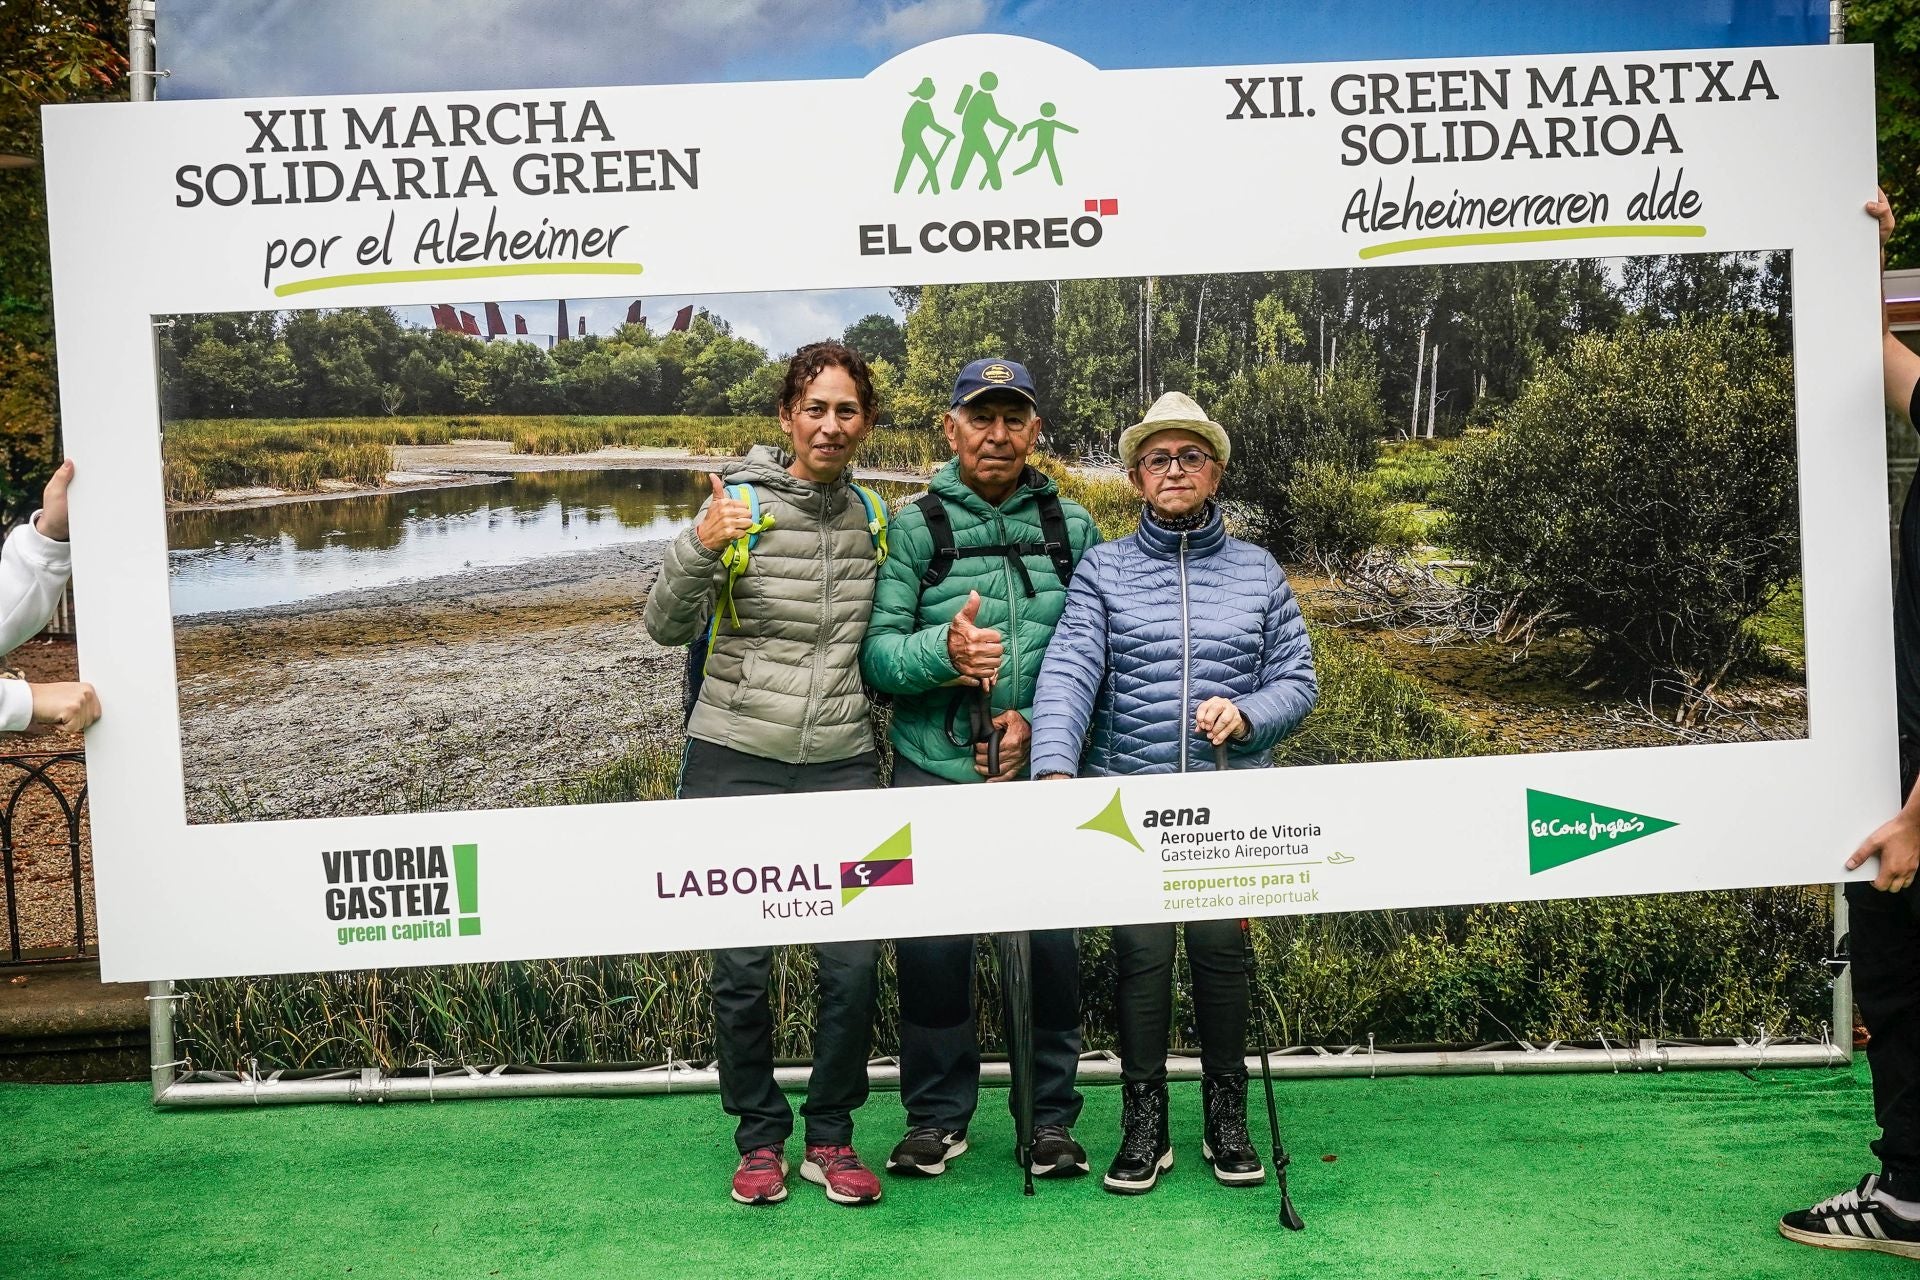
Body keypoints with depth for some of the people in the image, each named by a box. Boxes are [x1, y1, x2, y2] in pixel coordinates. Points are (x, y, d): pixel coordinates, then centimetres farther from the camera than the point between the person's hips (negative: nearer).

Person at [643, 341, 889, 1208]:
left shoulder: (874, 515, 9)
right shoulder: (740, 504, -4)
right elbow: (667, 628, -7)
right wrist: (698, 551, -24)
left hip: (842, 763, 3)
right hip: (738, 761, -3)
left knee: (854, 961, 1)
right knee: (741, 966, 4)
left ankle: (831, 1137, 20)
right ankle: (759, 1137, 22)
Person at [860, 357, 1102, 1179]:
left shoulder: (1073, 527, 7)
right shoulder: (914, 526, 2)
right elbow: (876, 653, -5)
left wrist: (1040, 717, -10)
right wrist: (944, 650, -23)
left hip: (1041, 772, 1)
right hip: (934, 771, -1)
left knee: (1051, 941, 5)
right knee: (931, 945, 4)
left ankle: (1050, 1116, 22)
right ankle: (937, 1114, 23)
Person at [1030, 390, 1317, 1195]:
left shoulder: (1260, 575, 10)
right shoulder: (1103, 572, 4)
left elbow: (1298, 682, 9)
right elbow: (1067, 674, -9)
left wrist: (1246, 714, -13)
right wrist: (1055, 768, -25)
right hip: (1130, 800, -1)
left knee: (1221, 946, 0)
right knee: (1142, 952, -3)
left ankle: (1227, 1115, 20)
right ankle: (1143, 1122, 14)